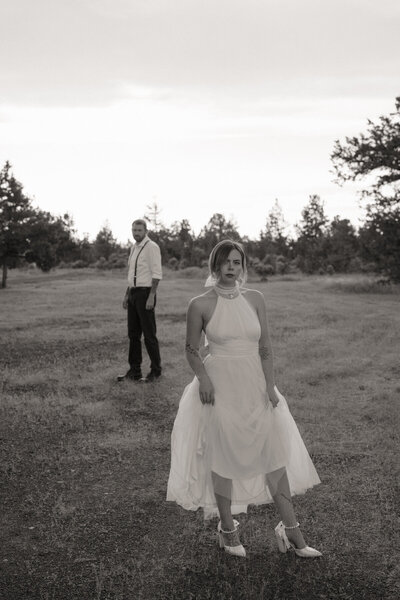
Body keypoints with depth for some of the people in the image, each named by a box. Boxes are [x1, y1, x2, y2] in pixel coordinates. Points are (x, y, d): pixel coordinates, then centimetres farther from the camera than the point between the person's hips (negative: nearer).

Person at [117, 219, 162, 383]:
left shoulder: (151, 247, -9)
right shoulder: (134, 248, 16)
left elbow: (157, 273, -15)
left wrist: (151, 296, -21)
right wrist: (127, 295, 18)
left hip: (145, 292, -8)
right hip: (133, 293, 8)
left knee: (149, 334, -2)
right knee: (133, 333, 10)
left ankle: (155, 370, 9)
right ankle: (134, 370, 18)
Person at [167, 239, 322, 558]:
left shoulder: (255, 299, 3)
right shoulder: (200, 305, -5)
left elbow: (265, 347, 4)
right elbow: (192, 350, 2)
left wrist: (270, 385, -5)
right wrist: (203, 378, -14)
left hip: (255, 385, 3)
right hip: (220, 387, -3)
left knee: (274, 454, 6)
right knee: (223, 457, 6)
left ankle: (291, 531, 19)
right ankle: (227, 530, 25)